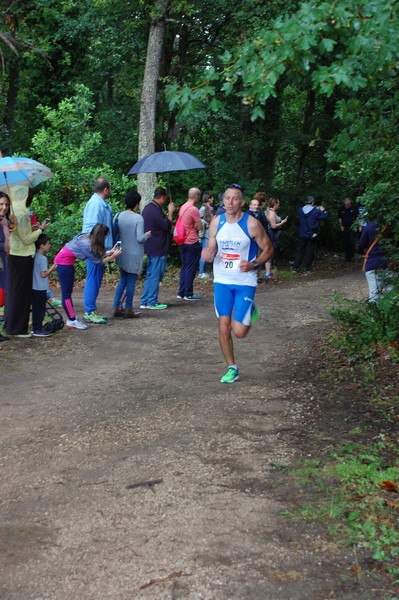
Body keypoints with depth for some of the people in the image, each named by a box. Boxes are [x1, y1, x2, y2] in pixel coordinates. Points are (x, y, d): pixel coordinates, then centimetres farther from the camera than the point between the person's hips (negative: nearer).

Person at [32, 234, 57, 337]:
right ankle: (38, 329, 1)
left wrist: (49, 269, 14)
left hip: (34, 287, 9)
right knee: (40, 309, -2)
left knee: (36, 308, 14)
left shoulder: (35, 257, 9)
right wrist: (52, 268, -6)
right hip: (40, 288, -9)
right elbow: (43, 274, -18)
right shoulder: (43, 258, -16)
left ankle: (35, 328, 21)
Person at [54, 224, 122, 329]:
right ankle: (72, 320, -2)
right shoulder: (87, 244, -25)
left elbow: (96, 255, 4)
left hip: (67, 262, 10)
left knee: (68, 291, 11)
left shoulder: (88, 238, -1)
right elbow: (98, 261, -15)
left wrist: (109, 252, 6)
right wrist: (113, 256, -11)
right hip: (63, 262, -10)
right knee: (66, 292, -5)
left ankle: (72, 318, 14)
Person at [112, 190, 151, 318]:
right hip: (134, 255, -5)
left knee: (123, 279, 17)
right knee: (131, 281, 4)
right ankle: (129, 310, 10)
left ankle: (116, 307, 13)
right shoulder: (138, 218, -15)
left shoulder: (119, 216, -1)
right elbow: (140, 238, -17)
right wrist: (147, 235, 3)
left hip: (122, 254, 5)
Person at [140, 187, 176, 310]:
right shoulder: (155, 210, -21)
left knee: (150, 274, 15)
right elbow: (167, 226, -17)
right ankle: (152, 302, 1)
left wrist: (168, 213, 16)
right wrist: (171, 212, -8)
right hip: (158, 248, -10)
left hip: (151, 248, 10)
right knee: (156, 275, -3)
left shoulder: (148, 208, 12)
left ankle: (144, 301, 17)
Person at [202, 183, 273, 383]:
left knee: (239, 331, -8)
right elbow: (211, 250, 7)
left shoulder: (252, 224, -12)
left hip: (245, 282, -3)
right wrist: (208, 255, -17)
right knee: (223, 328, 3)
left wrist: (254, 264, -19)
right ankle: (232, 369, 20)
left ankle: (250, 311, 25)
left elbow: (268, 249, -2)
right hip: (222, 281, 4)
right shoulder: (216, 222, 0)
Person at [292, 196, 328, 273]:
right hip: (312, 235, -3)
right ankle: (308, 268, 9)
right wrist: (323, 210, 15)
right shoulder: (316, 211, -14)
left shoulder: (301, 210, -3)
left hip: (302, 234, 3)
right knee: (310, 251, 6)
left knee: (300, 250, 12)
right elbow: (324, 216, -5)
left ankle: (295, 267, 11)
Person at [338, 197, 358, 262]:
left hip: (352, 228, -3)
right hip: (344, 228, 3)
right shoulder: (341, 209, 3)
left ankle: (351, 256, -1)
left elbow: (357, 218, 4)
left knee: (351, 241, -15)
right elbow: (339, 218, 14)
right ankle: (347, 257, 14)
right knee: (345, 242, 4)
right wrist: (341, 226, 4)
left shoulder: (354, 208, -3)